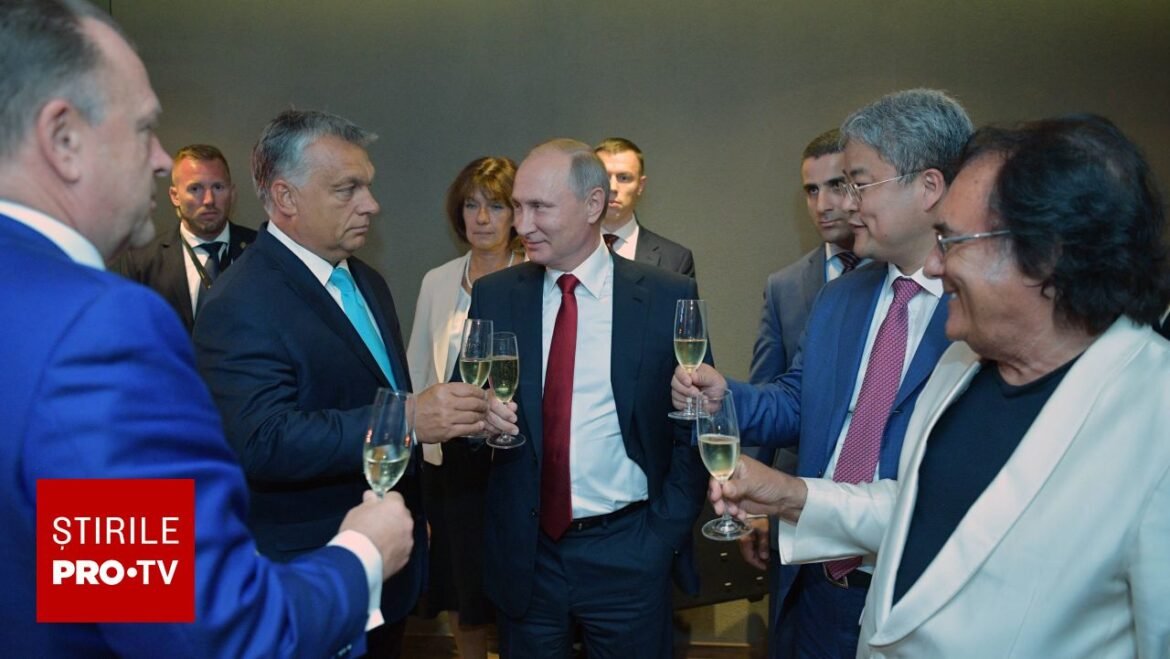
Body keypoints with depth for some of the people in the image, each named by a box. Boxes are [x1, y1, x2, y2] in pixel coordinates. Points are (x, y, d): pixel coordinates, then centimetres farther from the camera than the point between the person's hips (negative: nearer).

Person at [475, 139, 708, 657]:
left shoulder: (668, 298, -6)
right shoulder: (493, 296, 0)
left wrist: (663, 533, -4)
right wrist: (479, 414, -16)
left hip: (628, 553, -2)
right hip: (524, 551, 2)